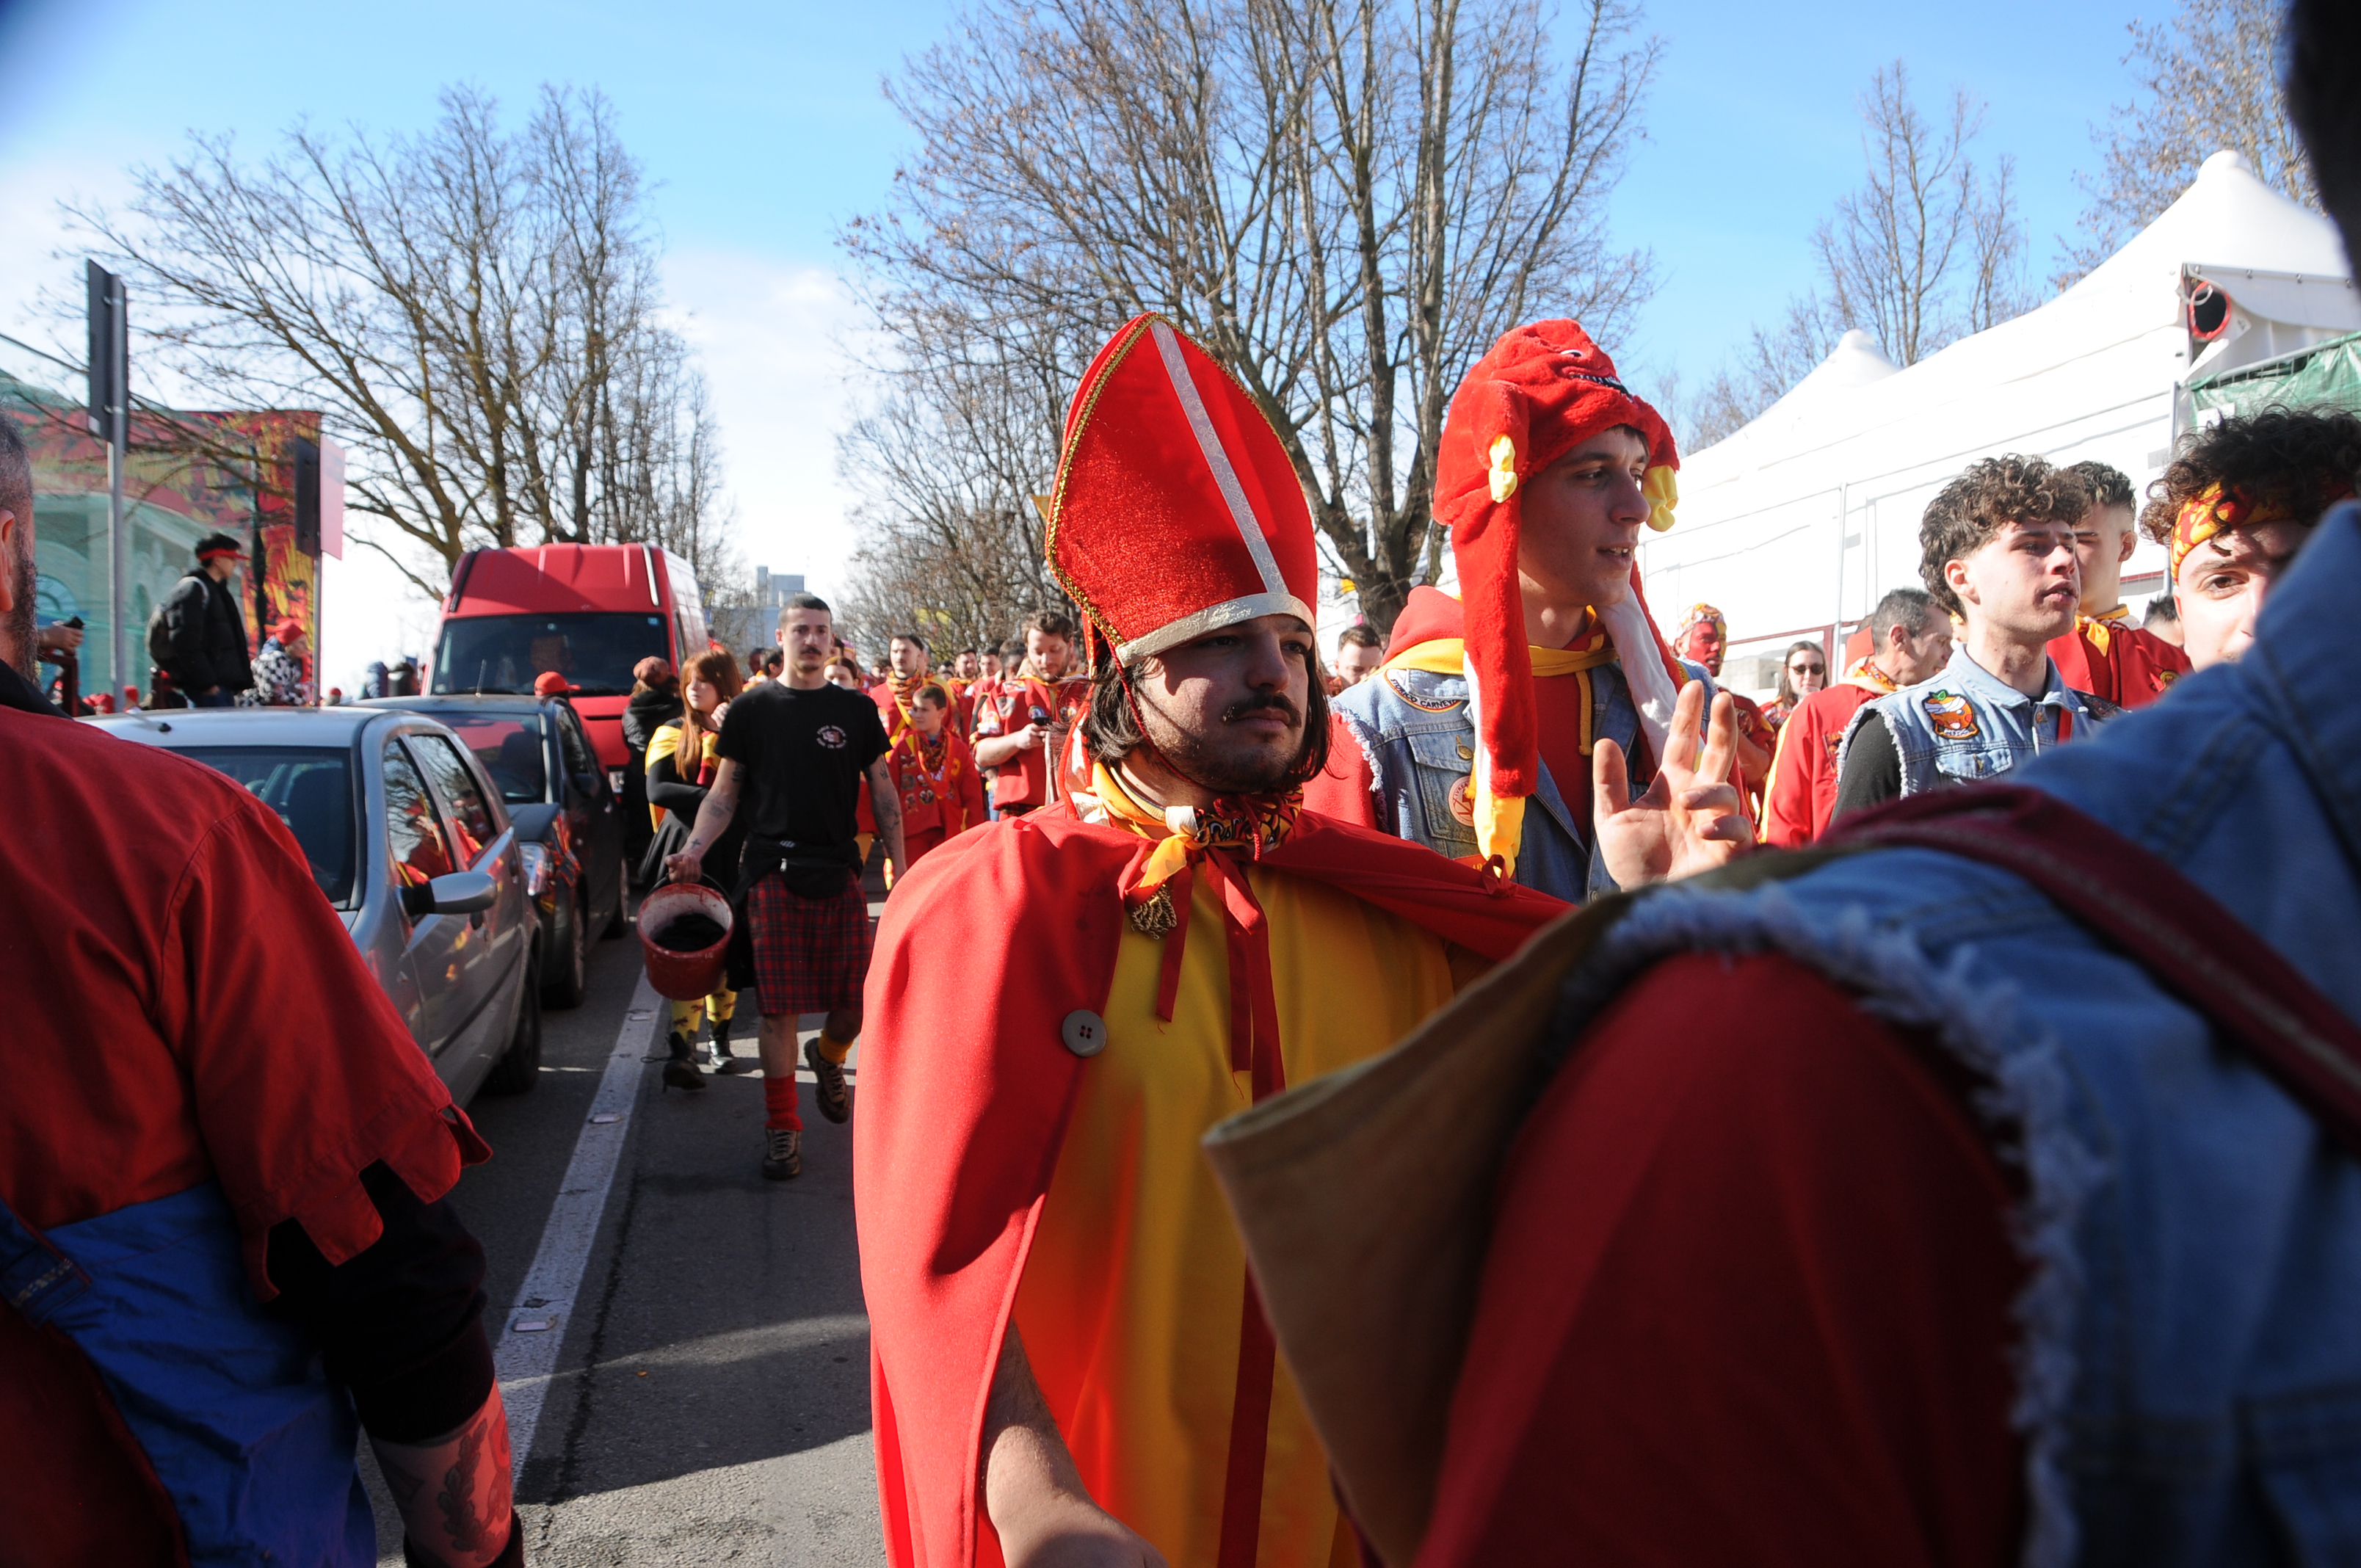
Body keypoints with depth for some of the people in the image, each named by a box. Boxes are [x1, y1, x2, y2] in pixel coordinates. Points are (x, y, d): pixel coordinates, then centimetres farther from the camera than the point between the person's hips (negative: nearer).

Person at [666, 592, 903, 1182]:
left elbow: (883, 793, 10)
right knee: (779, 1004, -1)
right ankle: (781, 1124, 11)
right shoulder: (752, 709, 5)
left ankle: (827, 1057, 36)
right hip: (772, 872, -1)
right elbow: (724, 792, 7)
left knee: (856, 1003, 2)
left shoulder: (856, 710, 8)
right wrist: (694, 849, -8)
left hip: (840, 873, 2)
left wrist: (901, 868, 4)